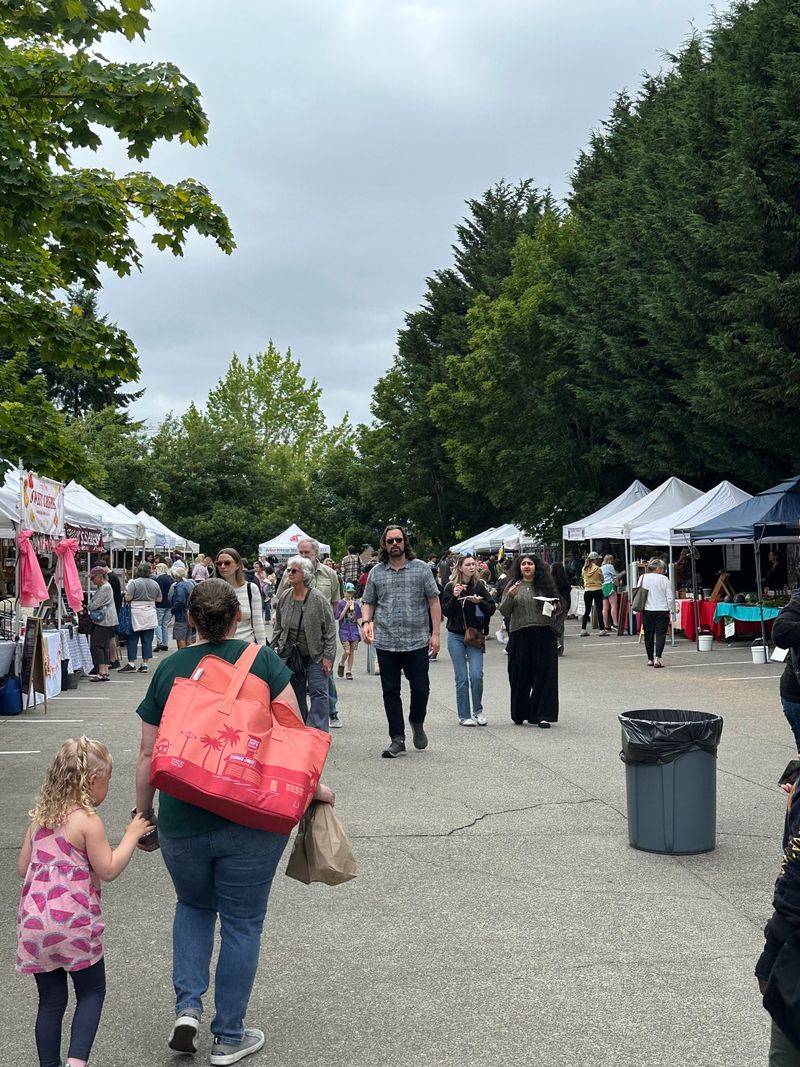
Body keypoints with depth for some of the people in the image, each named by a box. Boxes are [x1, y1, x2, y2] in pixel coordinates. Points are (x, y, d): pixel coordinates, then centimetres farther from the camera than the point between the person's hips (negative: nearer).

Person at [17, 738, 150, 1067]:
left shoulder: (39, 818, 9)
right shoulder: (88, 821, -10)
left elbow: (22, 867, 15)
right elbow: (108, 870, -7)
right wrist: (131, 835, 1)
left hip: (33, 921, 5)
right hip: (73, 923, -5)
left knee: (51, 1001, 14)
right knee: (92, 992, 11)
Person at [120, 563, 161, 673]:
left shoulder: (134, 583, -10)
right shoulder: (155, 584, 4)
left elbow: (128, 598, -12)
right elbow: (159, 599, 11)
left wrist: (127, 589, 6)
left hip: (136, 615, -4)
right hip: (150, 616, 4)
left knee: (132, 640, 4)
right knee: (147, 640, 5)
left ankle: (131, 663, 2)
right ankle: (145, 664, 6)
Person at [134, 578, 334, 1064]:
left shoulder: (169, 669, 2)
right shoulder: (262, 660, -3)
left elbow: (149, 754, 4)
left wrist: (143, 813, 15)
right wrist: (311, 786, 6)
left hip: (181, 819, 2)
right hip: (251, 821, -2)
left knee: (194, 905, 27)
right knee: (242, 923, 12)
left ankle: (187, 1006, 13)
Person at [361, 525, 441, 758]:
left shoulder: (421, 568, 3)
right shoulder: (376, 572, 9)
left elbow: (434, 601, 3)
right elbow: (368, 602, 15)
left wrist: (435, 633, -4)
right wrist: (367, 622, -6)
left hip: (417, 641, -2)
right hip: (385, 642, 2)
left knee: (421, 687, 1)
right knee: (391, 691, 3)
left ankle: (417, 722, 30)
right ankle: (397, 738, 11)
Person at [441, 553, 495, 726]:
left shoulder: (480, 586, 3)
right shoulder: (450, 587, 0)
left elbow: (491, 609, 0)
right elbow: (445, 612, -4)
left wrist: (479, 602, -18)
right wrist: (455, 597, -18)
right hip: (456, 636, 0)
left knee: (476, 674, -11)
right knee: (462, 678, -1)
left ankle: (478, 710, 10)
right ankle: (464, 716, 9)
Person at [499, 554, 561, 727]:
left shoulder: (545, 584, 9)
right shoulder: (512, 585, 7)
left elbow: (558, 607, 16)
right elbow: (503, 612, 2)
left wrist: (555, 608, -6)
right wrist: (510, 596, -13)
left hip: (544, 634, 0)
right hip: (520, 635, 0)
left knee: (544, 674, -2)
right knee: (520, 675, 5)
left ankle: (542, 715, 1)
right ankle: (520, 714, 19)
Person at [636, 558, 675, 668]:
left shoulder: (643, 578, 3)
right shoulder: (664, 579, -7)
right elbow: (670, 597, -5)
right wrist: (672, 610, 6)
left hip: (647, 610, 3)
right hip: (662, 610, -3)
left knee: (648, 635, 11)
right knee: (660, 634, -2)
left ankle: (650, 659, 15)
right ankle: (657, 658, -16)